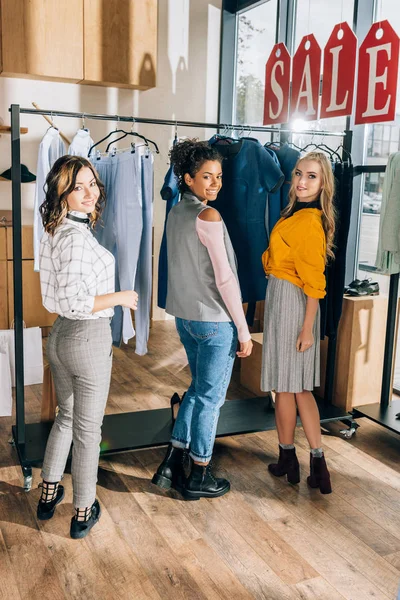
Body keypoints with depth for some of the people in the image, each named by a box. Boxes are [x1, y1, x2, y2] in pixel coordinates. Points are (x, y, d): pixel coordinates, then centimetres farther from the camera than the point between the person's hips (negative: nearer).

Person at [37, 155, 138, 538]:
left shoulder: (53, 232, 7)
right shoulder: (77, 237, -22)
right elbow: (74, 303, -29)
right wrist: (119, 297, -16)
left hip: (60, 334, 9)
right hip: (88, 337, -9)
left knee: (66, 416, 24)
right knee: (88, 427, 7)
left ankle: (48, 494, 38)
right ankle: (83, 513, 23)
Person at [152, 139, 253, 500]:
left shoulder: (176, 212, 9)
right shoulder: (208, 216, -17)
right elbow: (224, 278, -19)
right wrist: (244, 330, -13)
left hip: (184, 315, 8)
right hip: (215, 320, -8)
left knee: (198, 389, 21)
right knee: (211, 397, 6)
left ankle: (171, 465, 25)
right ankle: (199, 478, 21)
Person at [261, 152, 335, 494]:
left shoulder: (309, 221, -17)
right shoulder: (296, 213, 12)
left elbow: (314, 282, -19)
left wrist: (308, 327, -19)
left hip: (289, 303, -10)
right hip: (281, 300, 10)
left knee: (285, 387, 6)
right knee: (299, 387, 12)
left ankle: (287, 459, 23)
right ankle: (317, 462, 18)